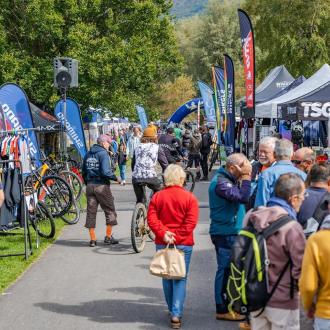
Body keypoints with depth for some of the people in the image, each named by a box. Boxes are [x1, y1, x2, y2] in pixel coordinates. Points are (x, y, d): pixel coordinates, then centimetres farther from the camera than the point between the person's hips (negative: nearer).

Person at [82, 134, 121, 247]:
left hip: (90, 186, 6)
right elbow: (106, 172, -19)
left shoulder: (88, 154, 12)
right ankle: (108, 237, 8)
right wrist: (116, 178, -5)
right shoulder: (103, 153, -9)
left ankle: (92, 239, 7)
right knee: (110, 211, 7)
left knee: (91, 212, 7)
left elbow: (84, 172, 16)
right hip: (102, 186, -6)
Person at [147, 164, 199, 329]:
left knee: (167, 278, 16)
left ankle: (172, 310, 26)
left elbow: (152, 219, -8)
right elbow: (191, 222, -13)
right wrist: (177, 237, -12)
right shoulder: (189, 198, -5)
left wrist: (163, 233, -11)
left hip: (162, 243, 2)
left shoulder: (157, 197, 1)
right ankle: (176, 314, -8)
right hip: (183, 244, -2)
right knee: (180, 279, 2)